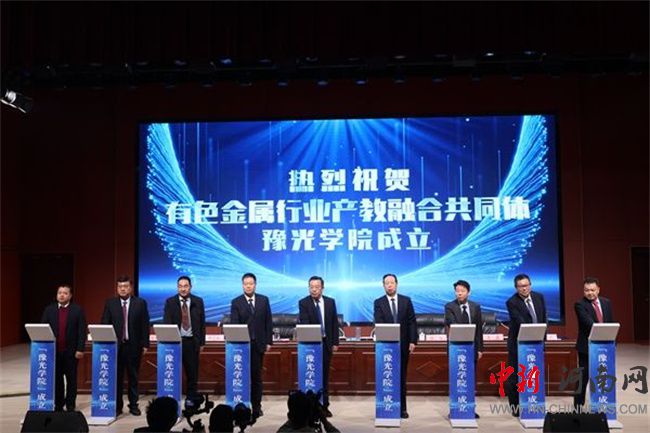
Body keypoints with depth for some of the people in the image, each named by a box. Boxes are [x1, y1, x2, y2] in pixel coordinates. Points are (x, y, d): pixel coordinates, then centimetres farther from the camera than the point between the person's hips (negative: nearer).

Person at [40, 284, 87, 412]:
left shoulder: (77, 310, -1)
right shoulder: (49, 309, 7)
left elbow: (82, 331, -4)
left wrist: (80, 349, -11)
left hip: (71, 351, -2)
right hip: (54, 350, 2)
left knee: (71, 379, 5)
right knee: (56, 379, 7)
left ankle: (70, 405, 13)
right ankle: (58, 405, 17)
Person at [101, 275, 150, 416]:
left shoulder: (140, 303, 2)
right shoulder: (110, 303, 5)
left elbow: (145, 325, 1)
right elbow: (105, 325, 3)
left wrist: (145, 344, -4)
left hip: (134, 346, 0)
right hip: (115, 345, 1)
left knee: (133, 377, 7)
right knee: (117, 377, 6)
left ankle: (133, 405, 16)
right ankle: (117, 405, 15)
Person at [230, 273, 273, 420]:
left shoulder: (264, 300, 6)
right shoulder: (236, 302, 0)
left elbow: (268, 322, 7)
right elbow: (234, 324, -5)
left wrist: (269, 341, 2)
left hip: (258, 343, 1)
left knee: (257, 376, 6)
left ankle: (257, 406, 14)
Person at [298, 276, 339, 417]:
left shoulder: (330, 302, 6)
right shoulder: (303, 303, -4)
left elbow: (335, 323, 8)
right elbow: (304, 323, -15)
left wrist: (335, 342, 3)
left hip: (326, 343, 3)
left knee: (325, 375, 7)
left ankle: (324, 405, 14)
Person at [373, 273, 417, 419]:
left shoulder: (406, 300, 5)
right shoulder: (378, 303, 1)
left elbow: (412, 322, 3)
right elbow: (378, 324, -8)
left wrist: (413, 341, -4)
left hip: (403, 344, 1)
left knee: (402, 377, 7)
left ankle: (402, 408, 13)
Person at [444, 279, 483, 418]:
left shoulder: (475, 307, 7)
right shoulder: (449, 307, -4)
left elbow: (479, 328, 8)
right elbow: (453, 325, -18)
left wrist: (480, 348, 4)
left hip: (472, 347, 3)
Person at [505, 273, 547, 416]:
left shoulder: (539, 297, 3)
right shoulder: (512, 302, -16)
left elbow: (544, 319, 9)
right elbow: (520, 322, -25)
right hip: (519, 344, -5)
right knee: (514, 377, 0)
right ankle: (515, 407, 10)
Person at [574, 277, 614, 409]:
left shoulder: (606, 302, 8)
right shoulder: (580, 305, -11)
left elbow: (611, 323, 12)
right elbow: (589, 322, -24)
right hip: (587, 347, -5)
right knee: (583, 378, 1)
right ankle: (578, 406, 11)